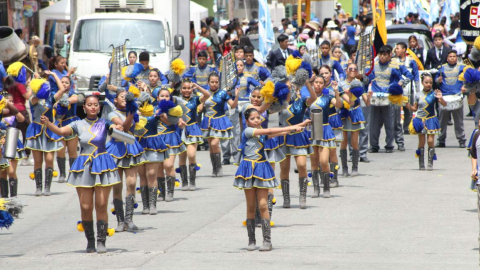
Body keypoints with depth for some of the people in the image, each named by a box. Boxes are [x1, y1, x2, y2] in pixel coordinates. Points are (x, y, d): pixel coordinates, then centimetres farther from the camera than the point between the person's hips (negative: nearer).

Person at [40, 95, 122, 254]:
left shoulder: (104, 124, 4)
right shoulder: (78, 125, 3)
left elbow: (120, 128, -10)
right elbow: (61, 131, -11)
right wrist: (47, 123, -29)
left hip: (102, 166, -1)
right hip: (84, 167, 1)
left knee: (101, 206, -3)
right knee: (85, 207, 0)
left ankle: (101, 241, 3)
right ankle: (90, 241, 13)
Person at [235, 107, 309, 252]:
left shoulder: (263, 134, 9)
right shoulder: (247, 131, -7)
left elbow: (280, 133, -1)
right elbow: (269, 131, -15)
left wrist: (299, 126, -10)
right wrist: (291, 128, -16)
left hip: (262, 169, 3)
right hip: (249, 168, -3)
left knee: (263, 205, -4)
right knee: (251, 206, 3)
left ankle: (267, 240, -5)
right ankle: (251, 241, 9)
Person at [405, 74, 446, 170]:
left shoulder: (434, 94, -3)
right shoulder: (418, 95, 3)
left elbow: (444, 104, -8)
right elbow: (415, 108, 12)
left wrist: (440, 98, -27)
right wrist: (409, 107, -8)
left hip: (430, 119, -2)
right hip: (420, 120, 2)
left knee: (430, 141, -7)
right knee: (421, 142, 2)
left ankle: (430, 163, 0)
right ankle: (421, 164, 7)